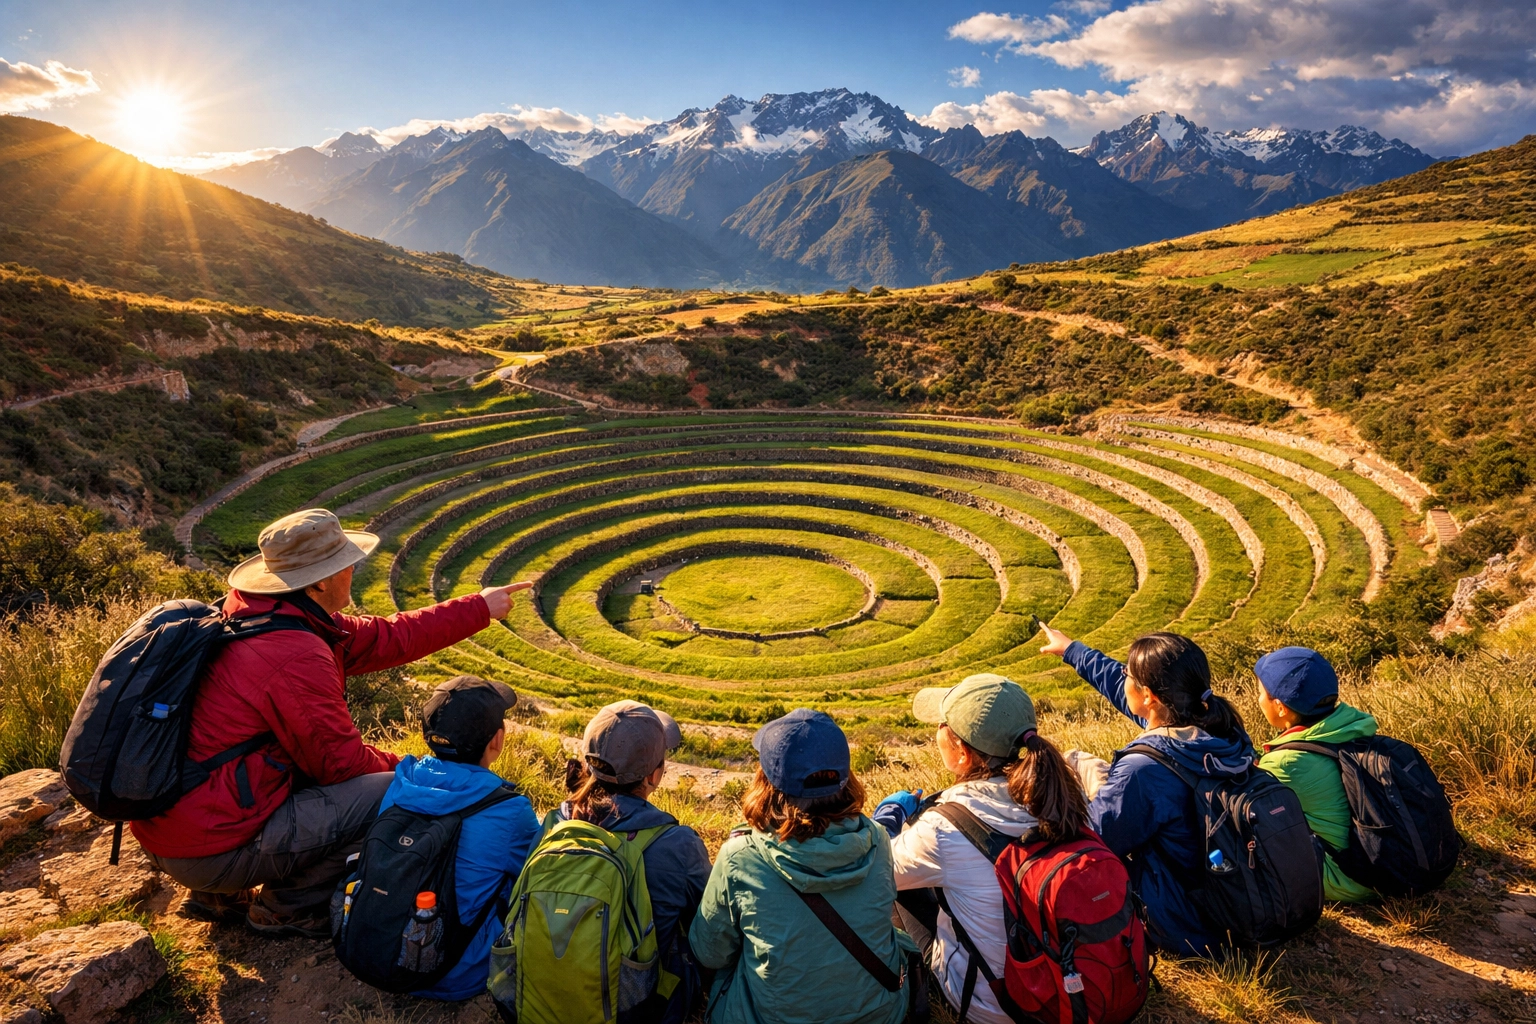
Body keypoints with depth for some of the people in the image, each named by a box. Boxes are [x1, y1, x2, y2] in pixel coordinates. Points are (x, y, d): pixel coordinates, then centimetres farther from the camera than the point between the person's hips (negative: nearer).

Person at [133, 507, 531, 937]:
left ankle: (220, 895, 22)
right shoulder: (297, 657, -26)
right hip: (211, 850, -9)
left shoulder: (259, 615, 3)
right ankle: (291, 907, 7)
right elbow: (342, 762, -16)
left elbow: (386, 638, 7)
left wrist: (478, 608, 11)